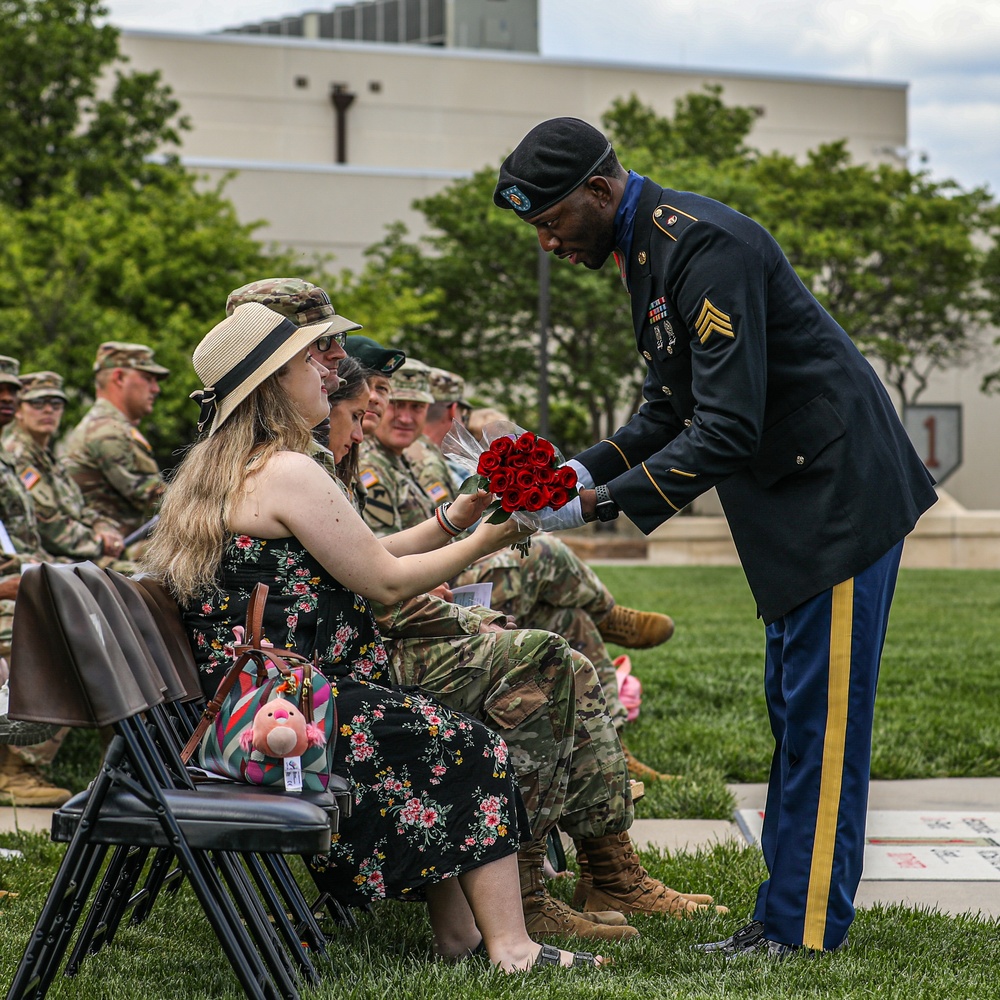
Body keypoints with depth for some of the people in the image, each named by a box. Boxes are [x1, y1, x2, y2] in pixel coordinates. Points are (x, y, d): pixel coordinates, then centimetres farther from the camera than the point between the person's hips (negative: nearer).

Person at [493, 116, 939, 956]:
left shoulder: (705, 244, -23)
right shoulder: (646, 249, 10)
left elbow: (729, 427, -27)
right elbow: (672, 408, 16)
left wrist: (601, 504, -25)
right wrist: (588, 468, 0)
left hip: (841, 492, -11)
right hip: (792, 505, 11)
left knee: (821, 715, -6)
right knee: (792, 711, 12)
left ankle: (801, 931, -1)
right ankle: (784, 916, 18)